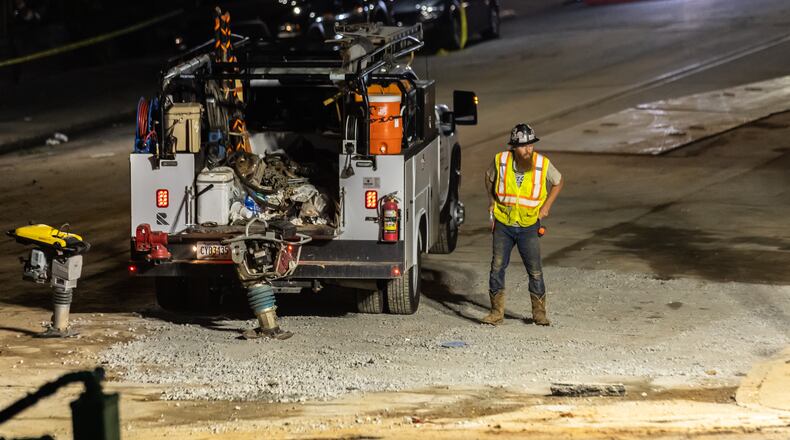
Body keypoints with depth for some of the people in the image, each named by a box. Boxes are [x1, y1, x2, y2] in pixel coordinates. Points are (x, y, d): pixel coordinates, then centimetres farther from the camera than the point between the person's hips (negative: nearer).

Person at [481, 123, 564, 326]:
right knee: (497, 267, -2)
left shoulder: (543, 164, -12)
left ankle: (539, 313, 14)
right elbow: (489, 178, 14)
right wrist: (492, 201, 5)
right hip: (503, 225, 1)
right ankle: (497, 312, 7)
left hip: (529, 226, -1)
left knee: (535, 271, 0)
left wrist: (547, 205, 0)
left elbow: (558, 181, 9)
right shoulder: (501, 161, -10)